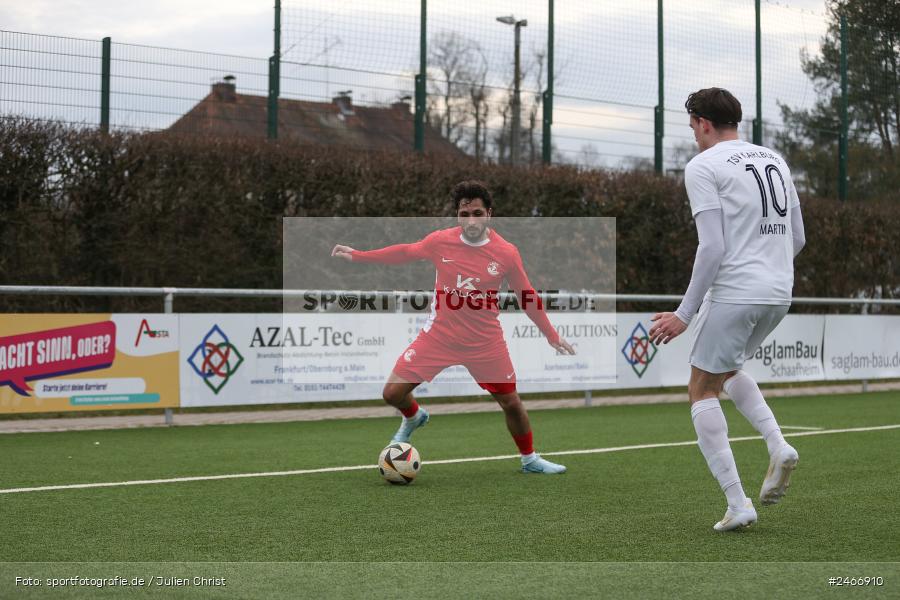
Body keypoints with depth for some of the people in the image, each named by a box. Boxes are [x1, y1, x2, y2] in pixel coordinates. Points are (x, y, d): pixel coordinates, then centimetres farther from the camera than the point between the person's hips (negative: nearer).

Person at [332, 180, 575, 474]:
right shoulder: (440, 241, -10)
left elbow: (527, 296, 1)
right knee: (393, 393, -5)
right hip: (439, 336, 1)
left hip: (485, 342, 0)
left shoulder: (507, 253, -11)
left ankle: (530, 459, 30)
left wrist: (552, 336, 4)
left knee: (511, 403, 4)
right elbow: (404, 252, 8)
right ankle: (414, 417, 32)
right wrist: (357, 255, 8)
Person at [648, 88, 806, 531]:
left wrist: (684, 315, -11)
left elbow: (712, 248, -15)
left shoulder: (703, 166, -7)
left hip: (733, 294, -7)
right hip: (779, 294, 7)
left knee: (702, 392, 7)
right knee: (728, 370, 29)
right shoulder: (775, 160, 14)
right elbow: (798, 238, 16)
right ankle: (778, 448, 7)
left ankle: (737, 505, -1)